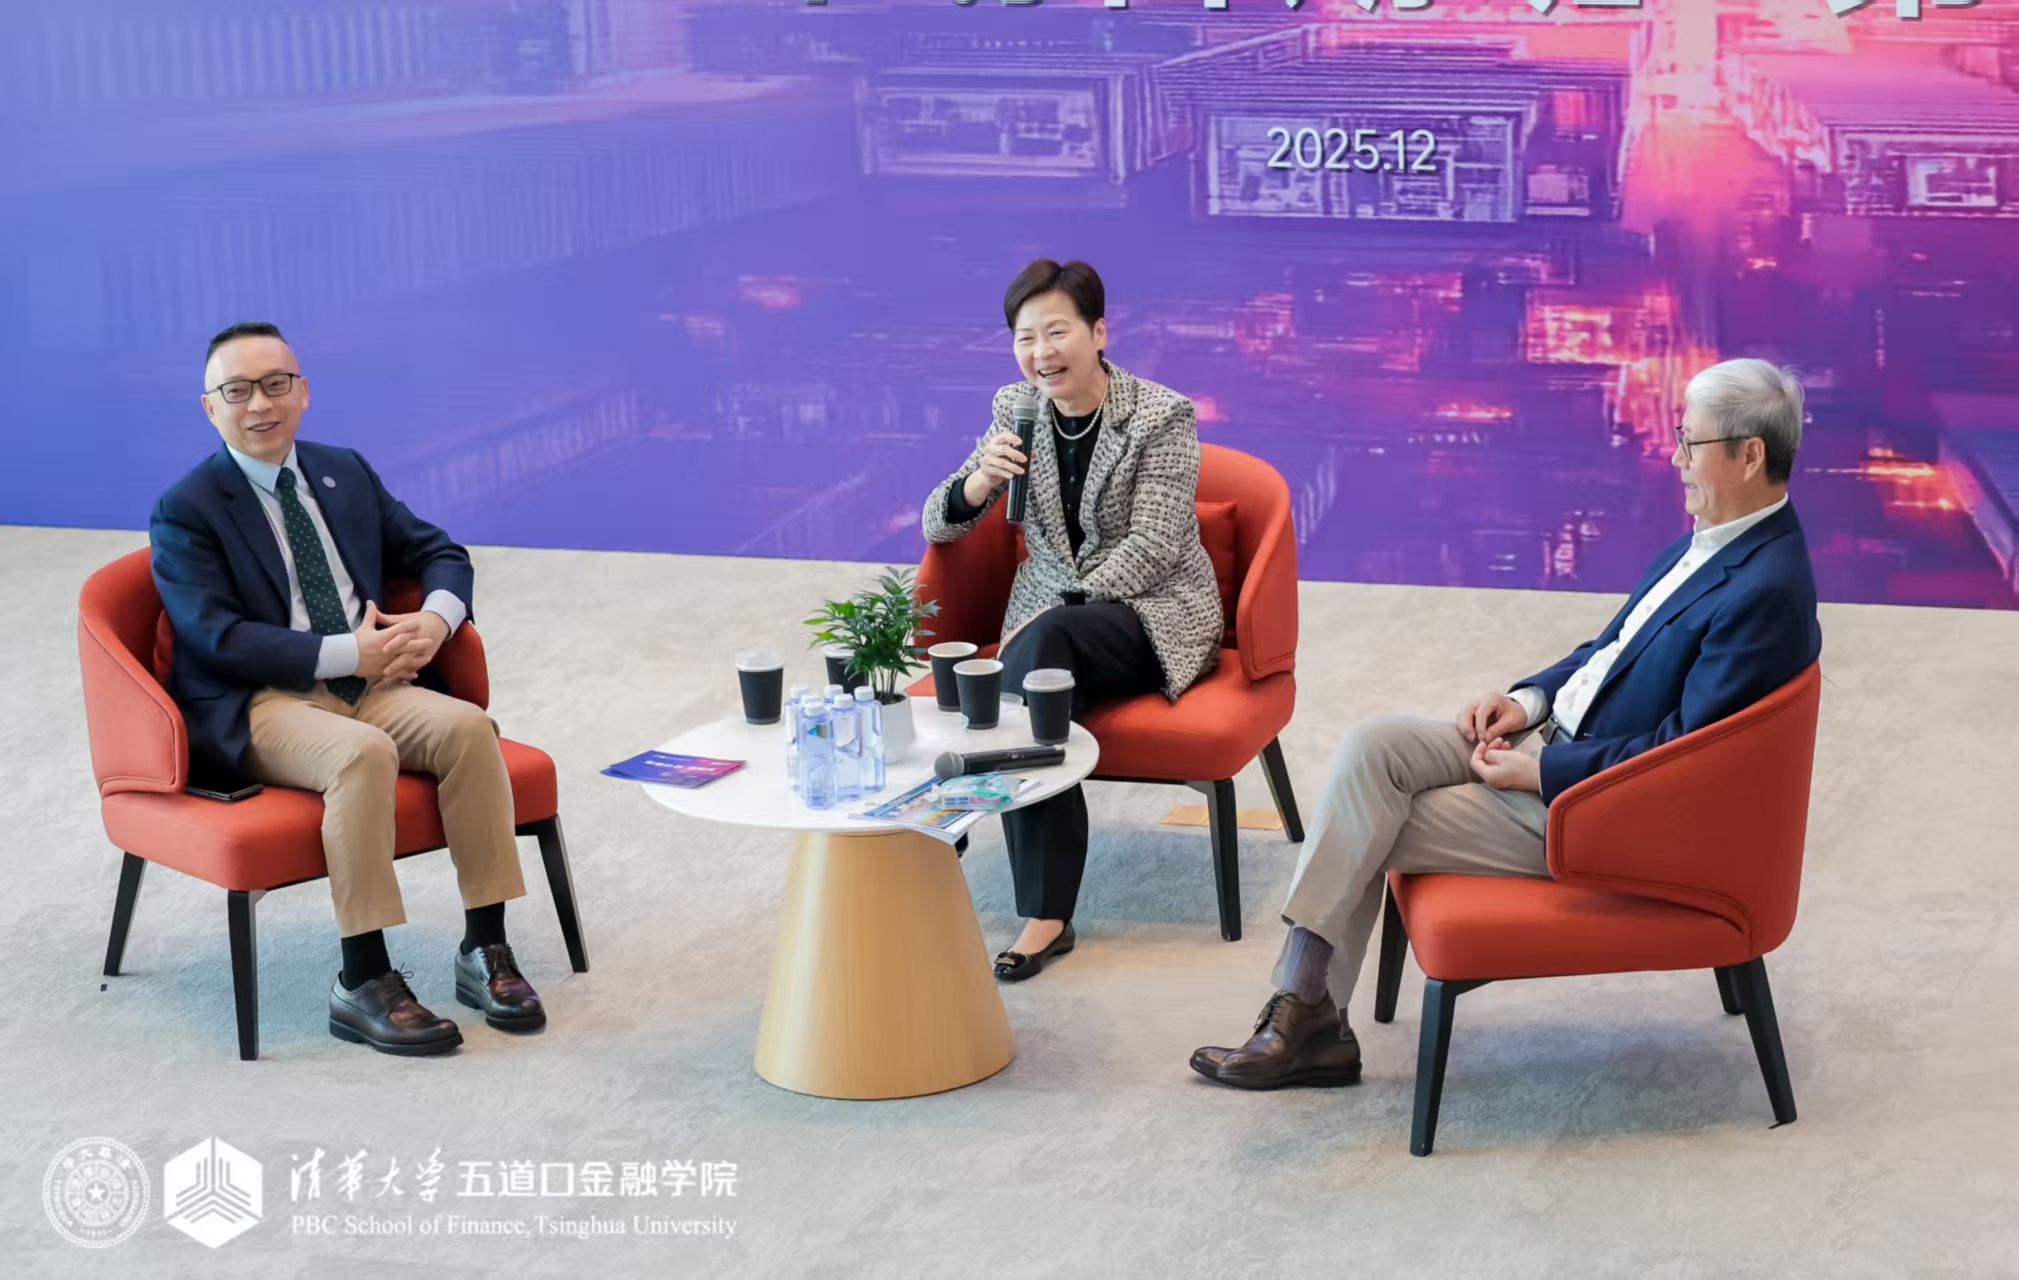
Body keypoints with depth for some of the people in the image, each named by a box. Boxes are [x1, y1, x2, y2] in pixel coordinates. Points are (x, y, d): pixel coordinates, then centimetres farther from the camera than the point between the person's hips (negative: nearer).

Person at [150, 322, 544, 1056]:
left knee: (468, 726, -24)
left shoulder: (345, 473, 15)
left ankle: (485, 949, -18)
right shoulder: (185, 513, -3)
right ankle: (363, 985, -30)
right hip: (256, 707, -5)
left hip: (370, 681, 5)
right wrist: (346, 653, -20)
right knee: (364, 753, -36)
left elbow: (440, 553, 18)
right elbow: (215, 637, -14)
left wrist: (436, 618, -6)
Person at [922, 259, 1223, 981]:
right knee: (1026, 676, -33)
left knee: (1044, 644, -37)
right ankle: (1045, 913, -28)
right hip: (1050, 613, 4)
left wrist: (1056, 611, -25)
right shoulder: (1016, 409, 5)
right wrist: (979, 482, -18)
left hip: (1154, 611, -4)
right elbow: (939, 525, 6)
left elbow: (1150, 548, -15)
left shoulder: (1163, 417, -9)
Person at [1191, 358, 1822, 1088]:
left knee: (1370, 830, -11)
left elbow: (1679, 753, -23)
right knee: (1372, 746, -9)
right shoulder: (1714, 539, 8)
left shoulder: (1767, 591, -22)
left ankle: (1308, 1016, 7)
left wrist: (1538, 772, -17)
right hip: (1551, 735, 9)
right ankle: (1304, 1013, -9)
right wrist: (1531, 699, 4)